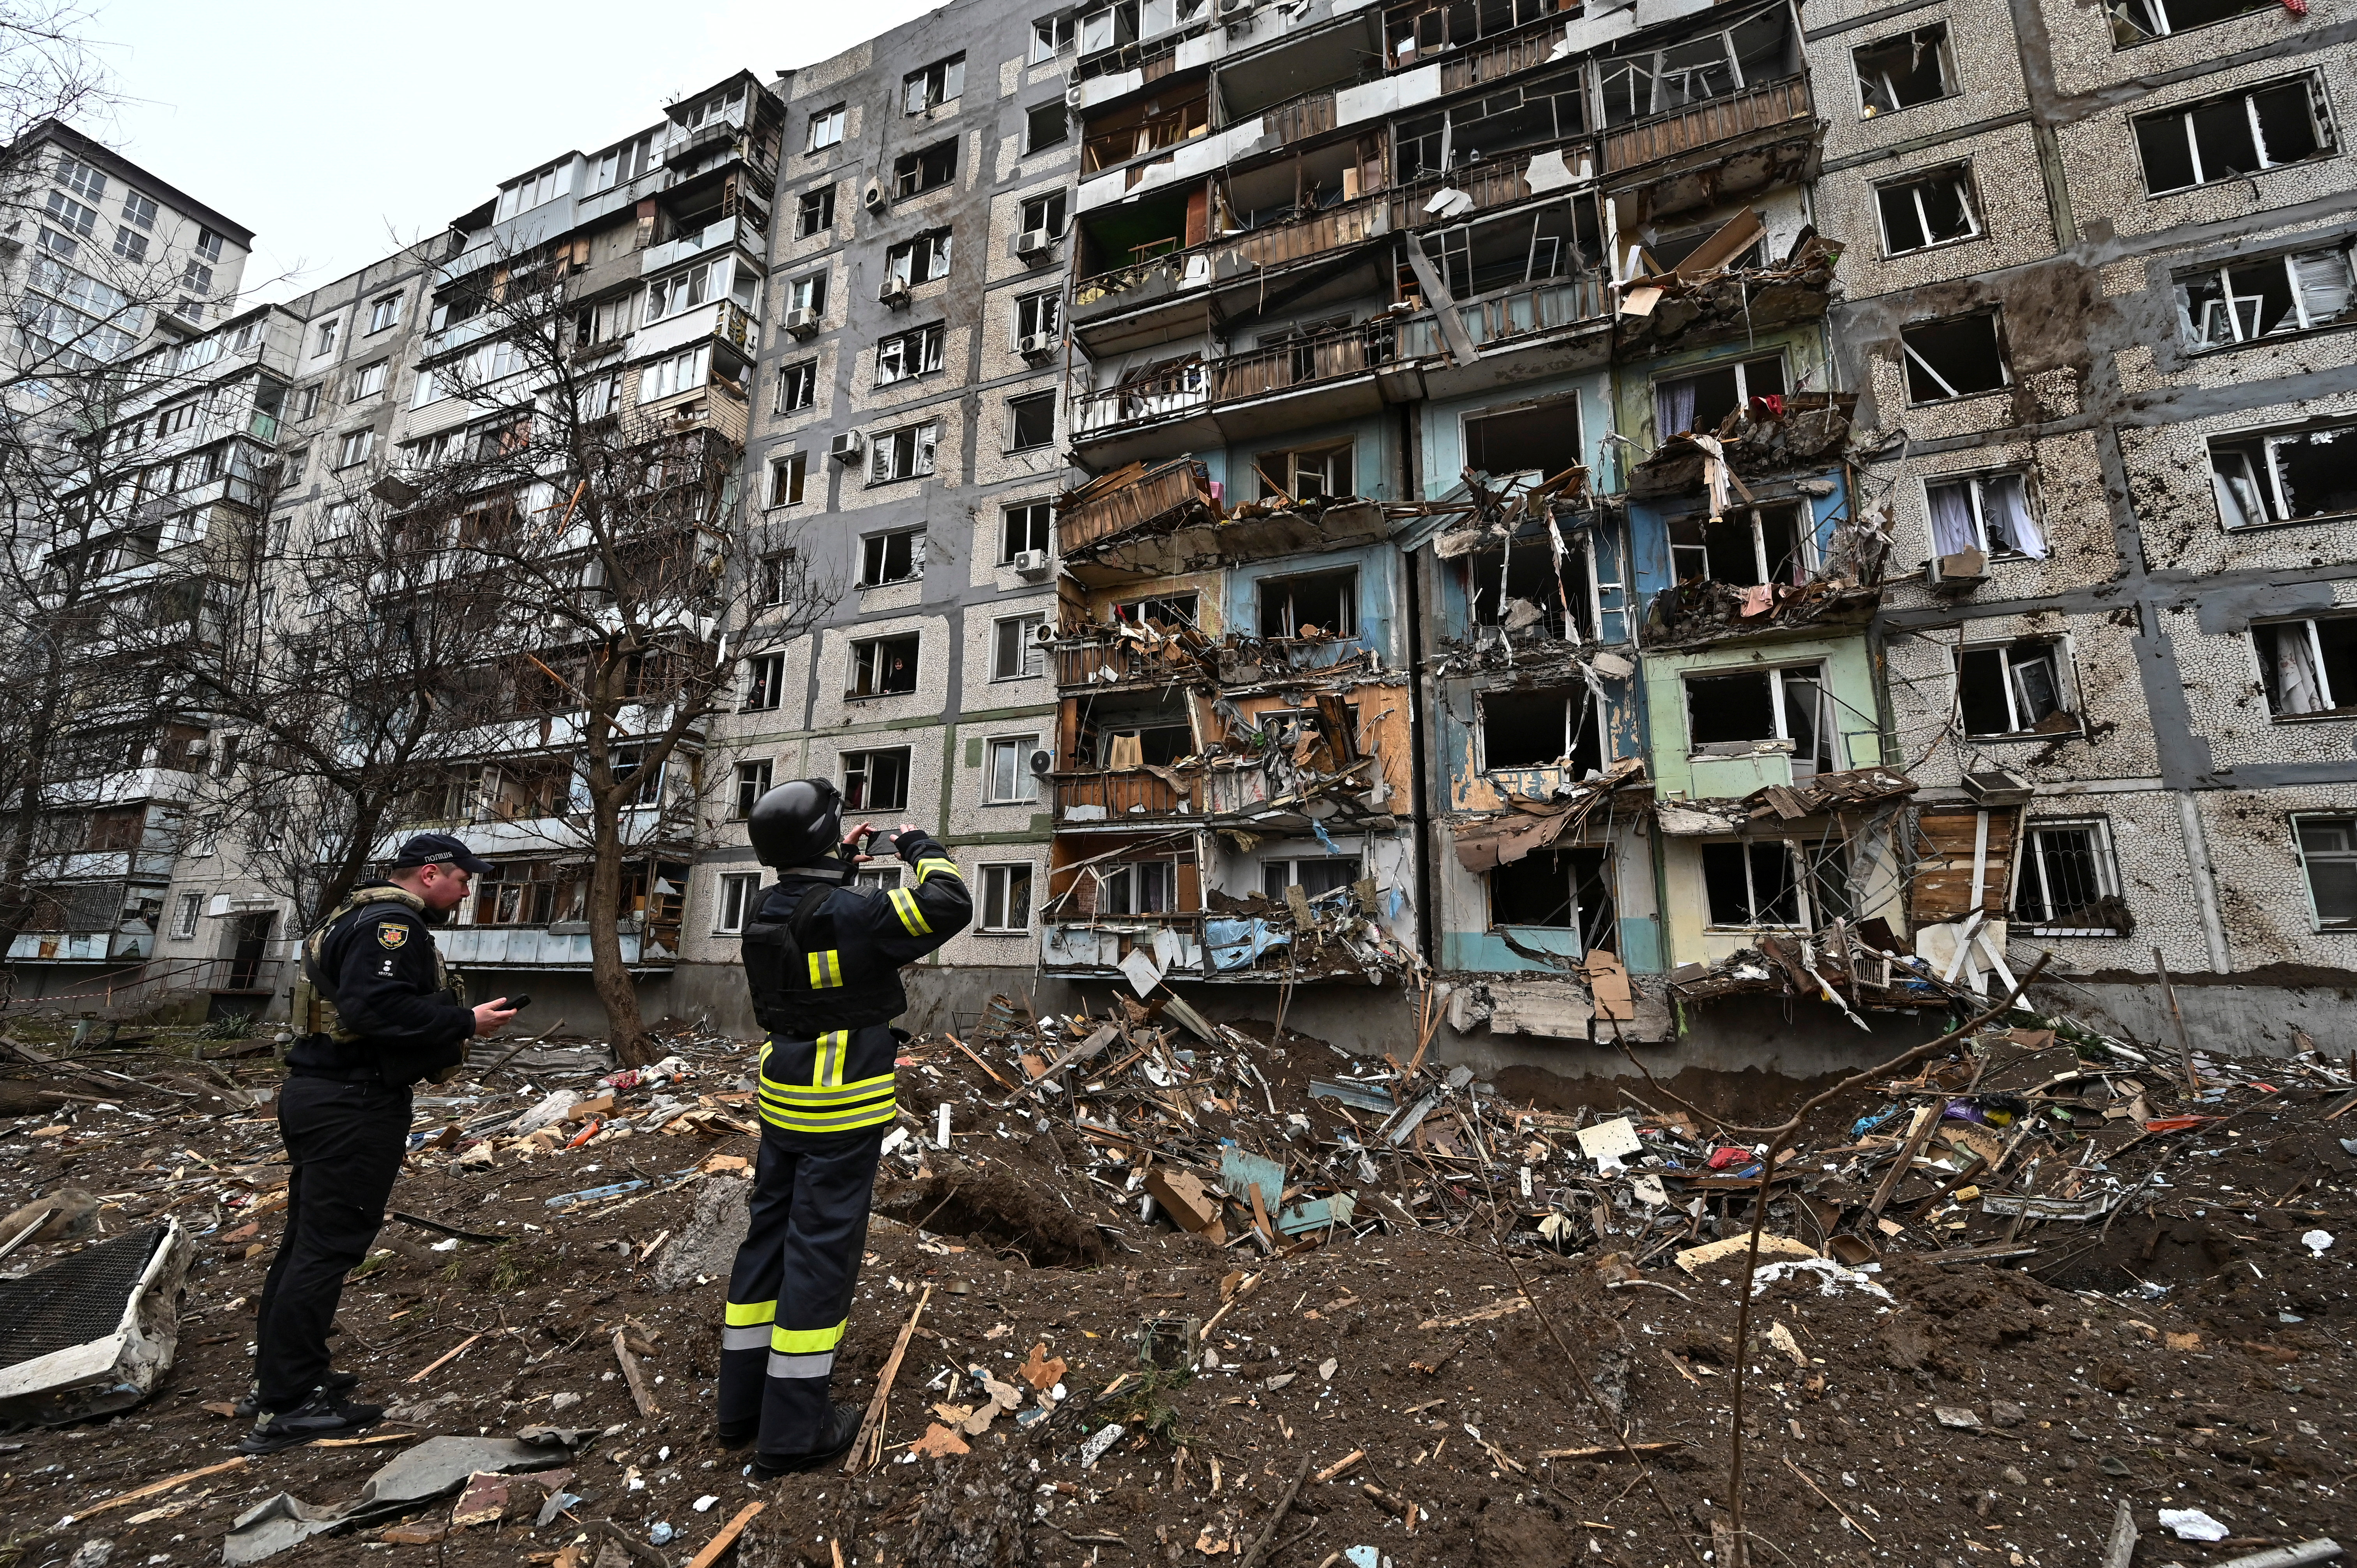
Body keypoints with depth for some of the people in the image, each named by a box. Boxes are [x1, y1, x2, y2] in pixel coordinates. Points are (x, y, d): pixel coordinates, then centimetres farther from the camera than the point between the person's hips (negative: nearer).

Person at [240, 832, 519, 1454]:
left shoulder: (357, 917, 17)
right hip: (354, 1106, -11)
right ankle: (285, 1408, 3)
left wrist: (451, 1023, 13)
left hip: (317, 1095, 11)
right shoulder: (393, 924, -17)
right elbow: (377, 1008, -29)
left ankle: (279, 1376, 31)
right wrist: (465, 1022, -20)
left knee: (306, 1240, 18)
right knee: (328, 1247, -4)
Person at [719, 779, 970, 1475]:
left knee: (769, 1237, 17)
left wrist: (843, 864, 23)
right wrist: (921, 849, -4)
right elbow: (948, 906, -19)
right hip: (842, 1110, -8)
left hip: (783, 1102, 8)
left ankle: (742, 1402, 30)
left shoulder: (767, 915, 4)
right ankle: (792, 1430, 12)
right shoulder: (851, 913, -21)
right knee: (822, 1252, 1)